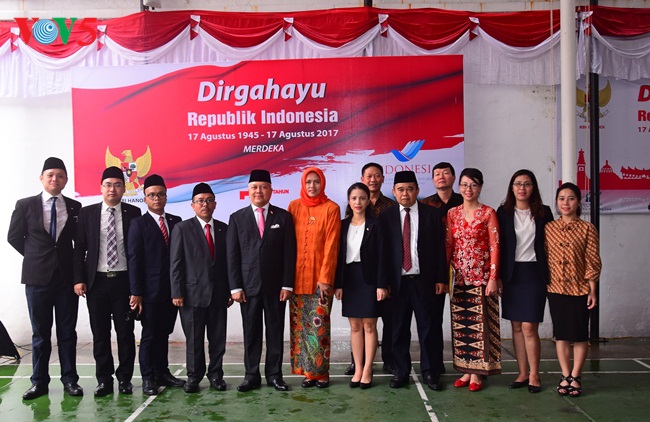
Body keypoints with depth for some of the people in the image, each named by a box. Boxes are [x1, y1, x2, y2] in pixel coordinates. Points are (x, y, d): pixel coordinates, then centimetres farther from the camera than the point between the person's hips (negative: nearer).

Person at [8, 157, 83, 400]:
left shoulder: (74, 207, 3)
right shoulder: (25, 205, 1)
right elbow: (14, 237, 8)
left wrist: (75, 265, 4)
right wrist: (35, 257, 6)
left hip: (67, 276, 1)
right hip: (38, 277, -1)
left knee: (67, 331, 6)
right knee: (40, 332, 7)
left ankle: (69, 380, 13)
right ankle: (39, 382, 15)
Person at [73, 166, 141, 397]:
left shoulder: (133, 213, 2)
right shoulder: (87, 213, 5)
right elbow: (79, 248, 4)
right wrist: (79, 279, -4)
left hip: (124, 281, -1)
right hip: (96, 281, 1)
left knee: (125, 332, 4)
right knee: (100, 333, 7)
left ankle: (125, 378, 16)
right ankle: (104, 379, 17)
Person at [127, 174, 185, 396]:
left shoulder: (176, 221, 10)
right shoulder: (139, 224, -1)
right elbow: (134, 259, -6)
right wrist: (136, 292, -12)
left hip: (172, 289, 4)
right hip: (150, 291, -4)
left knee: (164, 333, 12)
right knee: (150, 335, 4)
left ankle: (163, 373, 22)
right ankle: (148, 378, 14)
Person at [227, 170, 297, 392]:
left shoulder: (283, 217, 4)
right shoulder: (237, 218, 5)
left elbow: (289, 253, 1)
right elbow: (232, 255, 2)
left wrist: (287, 284, -5)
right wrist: (235, 286, -5)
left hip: (275, 286, 0)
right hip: (248, 286, 0)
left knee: (275, 331, 7)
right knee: (251, 333, 7)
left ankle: (274, 374, 18)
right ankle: (251, 375, 17)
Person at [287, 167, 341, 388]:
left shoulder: (331, 208, -2)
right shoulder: (294, 206, 7)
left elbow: (331, 246, -6)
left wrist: (325, 277, -11)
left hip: (320, 276, -3)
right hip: (297, 276, 3)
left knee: (319, 325, -2)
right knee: (299, 324, 5)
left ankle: (321, 372, 10)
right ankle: (307, 371, 16)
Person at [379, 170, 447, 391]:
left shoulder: (432, 214, 3)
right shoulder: (386, 216, 3)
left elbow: (440, 248, 2)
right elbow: (383, 251, 0)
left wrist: (441, 279, -3)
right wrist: (383, 282, -4)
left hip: (426, 281, 0)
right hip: (398, 281, 1)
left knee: (429, 327, 5)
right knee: (399, 329, 7)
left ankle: (430, 372, 19)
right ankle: (400, 371, 21)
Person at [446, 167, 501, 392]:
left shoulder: (488, 213, -3)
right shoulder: (452, 214, 8)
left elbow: (495, 247, -6)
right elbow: (448, 246, 8)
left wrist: (493, 278, -12)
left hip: (482, 277, -4)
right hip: (460, 277, 4)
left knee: (480, 324, 0)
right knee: (460, 325, 7)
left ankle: (477, 373, 10)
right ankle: (466, 370, 17)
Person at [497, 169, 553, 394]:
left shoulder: (543, 212, 2)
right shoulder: (503, 212, 3)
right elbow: (498, 245, 3)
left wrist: (548, 275, -1)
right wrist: (497, 277, -1)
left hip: (534, 274, -2)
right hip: (511, 274, 2)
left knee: (529, 327, -5)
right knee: (516, 327, 8)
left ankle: (534, 375, 10)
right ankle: (523, 373, 19)